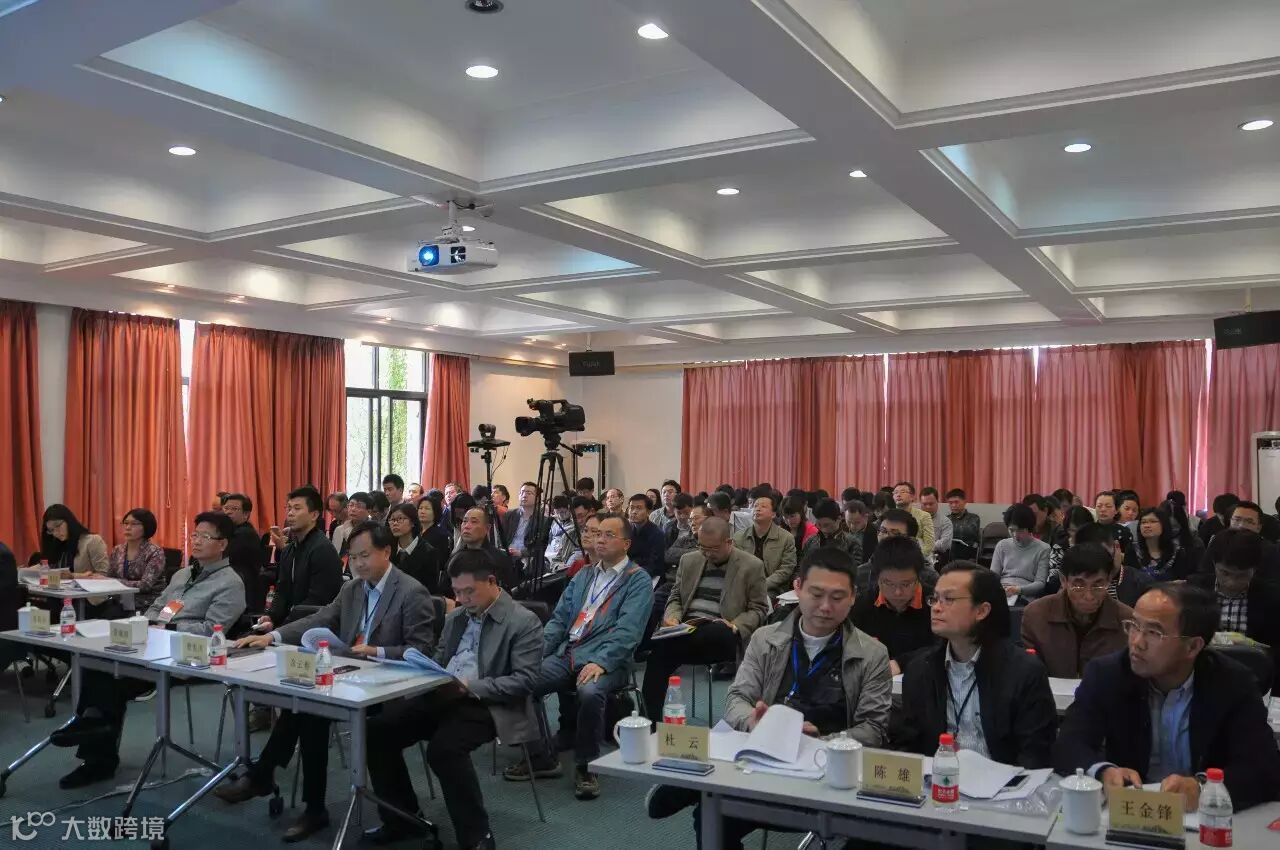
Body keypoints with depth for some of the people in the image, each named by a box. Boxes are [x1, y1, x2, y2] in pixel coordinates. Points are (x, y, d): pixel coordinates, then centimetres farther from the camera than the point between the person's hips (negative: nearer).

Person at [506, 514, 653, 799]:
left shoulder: (638, 580, 1)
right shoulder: (583, 575, 21)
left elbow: (627, 631, -12)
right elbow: (559, 618, 18)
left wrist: (600, 662, -25)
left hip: (604, 660, -6)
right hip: (566, 654, 6)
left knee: (589, 693, -36)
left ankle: (585, 767, -13)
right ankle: (539, 757, 2)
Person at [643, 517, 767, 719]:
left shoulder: (752, 566, 5)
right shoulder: (689, 560, 18)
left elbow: (758, 609, 6)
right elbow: (675, 596, 23)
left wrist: (735, 626, -12)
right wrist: (672, 617, 1)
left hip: (720, 634, -3)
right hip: (685, 628, 4)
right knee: (660, 653, -29)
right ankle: (649, 720, -22)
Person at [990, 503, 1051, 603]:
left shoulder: (1043, 549, 5)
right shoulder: (1002, 545, 16)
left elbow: (1040, 583, -1)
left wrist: (1019, 590, -19)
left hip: (1025, 597, -3)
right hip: (1000, 594, 3)